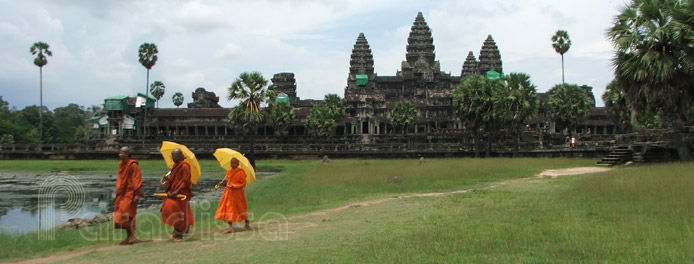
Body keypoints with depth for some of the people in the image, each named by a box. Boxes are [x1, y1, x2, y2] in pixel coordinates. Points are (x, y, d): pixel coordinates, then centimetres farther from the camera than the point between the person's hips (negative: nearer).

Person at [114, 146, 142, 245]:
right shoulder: (121, 164, 11)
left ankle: (131, 235, -2)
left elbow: (137, 179, -15)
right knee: (120, 213, 8)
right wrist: (117, 191, 18)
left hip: (129, 193, -8)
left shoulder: (133, 165, -13)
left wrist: (137, 194, -19)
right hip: (122, 193, 9)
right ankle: (129, 236, 15)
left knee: (126, 214, -11)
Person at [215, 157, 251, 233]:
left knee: (241, 208, 7)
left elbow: (243, 184, -11)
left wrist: (234, 186, -22)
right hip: (228, 193, 6)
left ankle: (247, 223, 28)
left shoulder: (240, 172, -10)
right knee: (228, 208, 0)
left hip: (237, 193, -6)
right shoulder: (229, 172, 8)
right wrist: (223, 183, -2)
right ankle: (231, 227, 4)